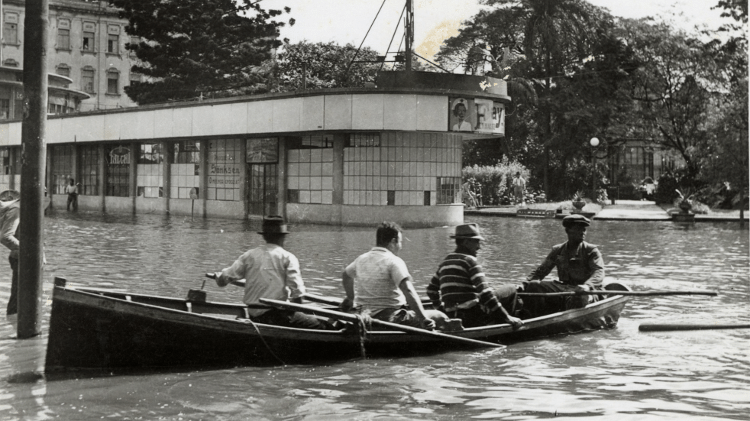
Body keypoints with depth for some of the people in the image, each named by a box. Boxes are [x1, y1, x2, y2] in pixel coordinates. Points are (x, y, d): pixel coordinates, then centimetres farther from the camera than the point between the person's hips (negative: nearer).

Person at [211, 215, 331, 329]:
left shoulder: (249, 255, 8)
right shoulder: (288, 258, -3)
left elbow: (223, 279, 8)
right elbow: (297, 290, -13)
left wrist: (218, 276, 30)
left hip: (253, 317, 6)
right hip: (276, 314, -6)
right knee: (322, 326, -5)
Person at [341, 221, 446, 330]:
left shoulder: (361, 259, 10)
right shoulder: (393, 261, -13)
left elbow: (345, 275, 29)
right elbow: (407, 289, -24)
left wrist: (351, 298, 44)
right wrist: (423, 319, -27)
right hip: (389, 318, -8)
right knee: (440, 317, -9)